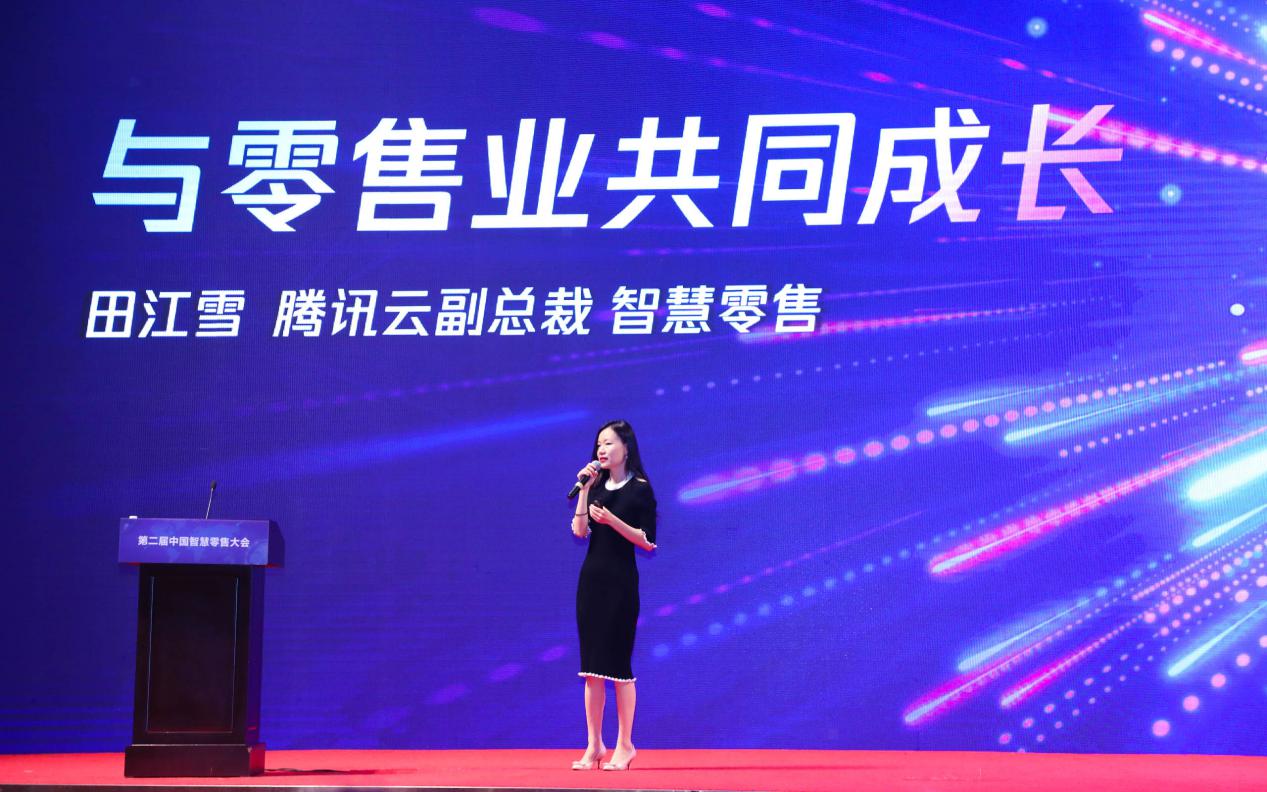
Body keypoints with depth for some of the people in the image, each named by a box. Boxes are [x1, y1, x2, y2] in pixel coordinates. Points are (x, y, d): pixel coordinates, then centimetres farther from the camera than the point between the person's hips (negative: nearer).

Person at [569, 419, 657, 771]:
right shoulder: (596, 486, 10)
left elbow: (648, 541, -9)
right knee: (591, 664, 5)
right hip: (591, 578, 5)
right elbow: (580, 530, -1)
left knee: (617, 662, -4)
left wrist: (612, 520, -19)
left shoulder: (640, 488, -5)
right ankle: (594, 745, 10)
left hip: (620, 580, -5)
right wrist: (585, 488, -6)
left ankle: (625, 745, 5)